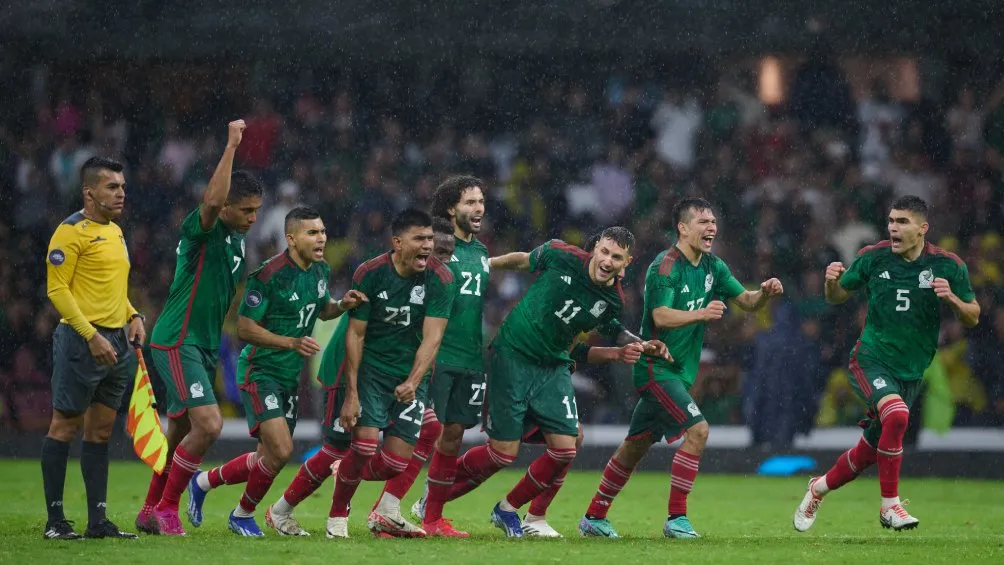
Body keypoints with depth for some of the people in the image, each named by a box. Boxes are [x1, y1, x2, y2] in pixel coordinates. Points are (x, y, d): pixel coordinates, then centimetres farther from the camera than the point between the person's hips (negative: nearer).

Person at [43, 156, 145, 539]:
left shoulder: (115, 231, 16)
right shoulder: (72, 231, -10)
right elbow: (57, 289, -14)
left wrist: (133, 316, 9)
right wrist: (92, 336, -19)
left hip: (116, 342, 8)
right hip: (81, 339, -8)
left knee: (100, 431, 9)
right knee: (65, 427, -3)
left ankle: (97, 520, 11)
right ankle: (55, 521, 0)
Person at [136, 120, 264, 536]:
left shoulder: (237, 240, 13)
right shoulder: (202, 231, -14)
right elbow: (213, 200, -37)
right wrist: (232, 146, -33)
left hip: (204, 346, 9)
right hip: (177, 342, -9)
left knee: (181, 432, 15)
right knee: (208, 424, -18)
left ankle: (150, 512, 26)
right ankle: (167, 508, -7)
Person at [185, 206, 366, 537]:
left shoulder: (320, 270, 4)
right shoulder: (269, 275, -20)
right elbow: (245, 328, -17)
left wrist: (343, 305, 0)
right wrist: (292, 342, -26)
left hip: (290, 376, 8)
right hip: (261, 371, -8)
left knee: (270, 458, 11)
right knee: (281, 450, -19)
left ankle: (203, 483, 33)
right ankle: (243, 515, 5)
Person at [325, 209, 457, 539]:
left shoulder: (441, 279, -12)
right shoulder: (370, 273, -12)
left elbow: (432, 338, -16)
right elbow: (355, 334, -8)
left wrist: (413, 382, -33)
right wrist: (351, 393, -14)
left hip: (411, 373, 2)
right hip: (371, 366, -2)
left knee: (398, 463, -2)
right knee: (365, 445, -19)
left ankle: (346, 475, 32)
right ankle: (337, 518, 3)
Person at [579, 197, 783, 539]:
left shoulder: (713, 267, 8)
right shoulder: (665, 266, -16)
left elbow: (746, 301, 11)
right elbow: (660, 316, -26)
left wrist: (765, 293, -11)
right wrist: (701, 313, -40)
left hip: (680, 370, 8)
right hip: (657, 366, -8)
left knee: (636, 446, 14)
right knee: (697, 429, -20)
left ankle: (594, 517, 23)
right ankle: (676, 518, -14)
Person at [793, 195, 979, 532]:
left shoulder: (948, 266, -5)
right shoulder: (873, 258, -5)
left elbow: (973, 318, 0)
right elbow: (838, 297, 7)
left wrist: (951, 298, -20)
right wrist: (831, 282, -16)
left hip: (911, 373, 3)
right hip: (871, 361, -3)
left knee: (867, 454, 10)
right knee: (897, 414, -32)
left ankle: (820, 488, 40)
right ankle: (890, 506, -20)